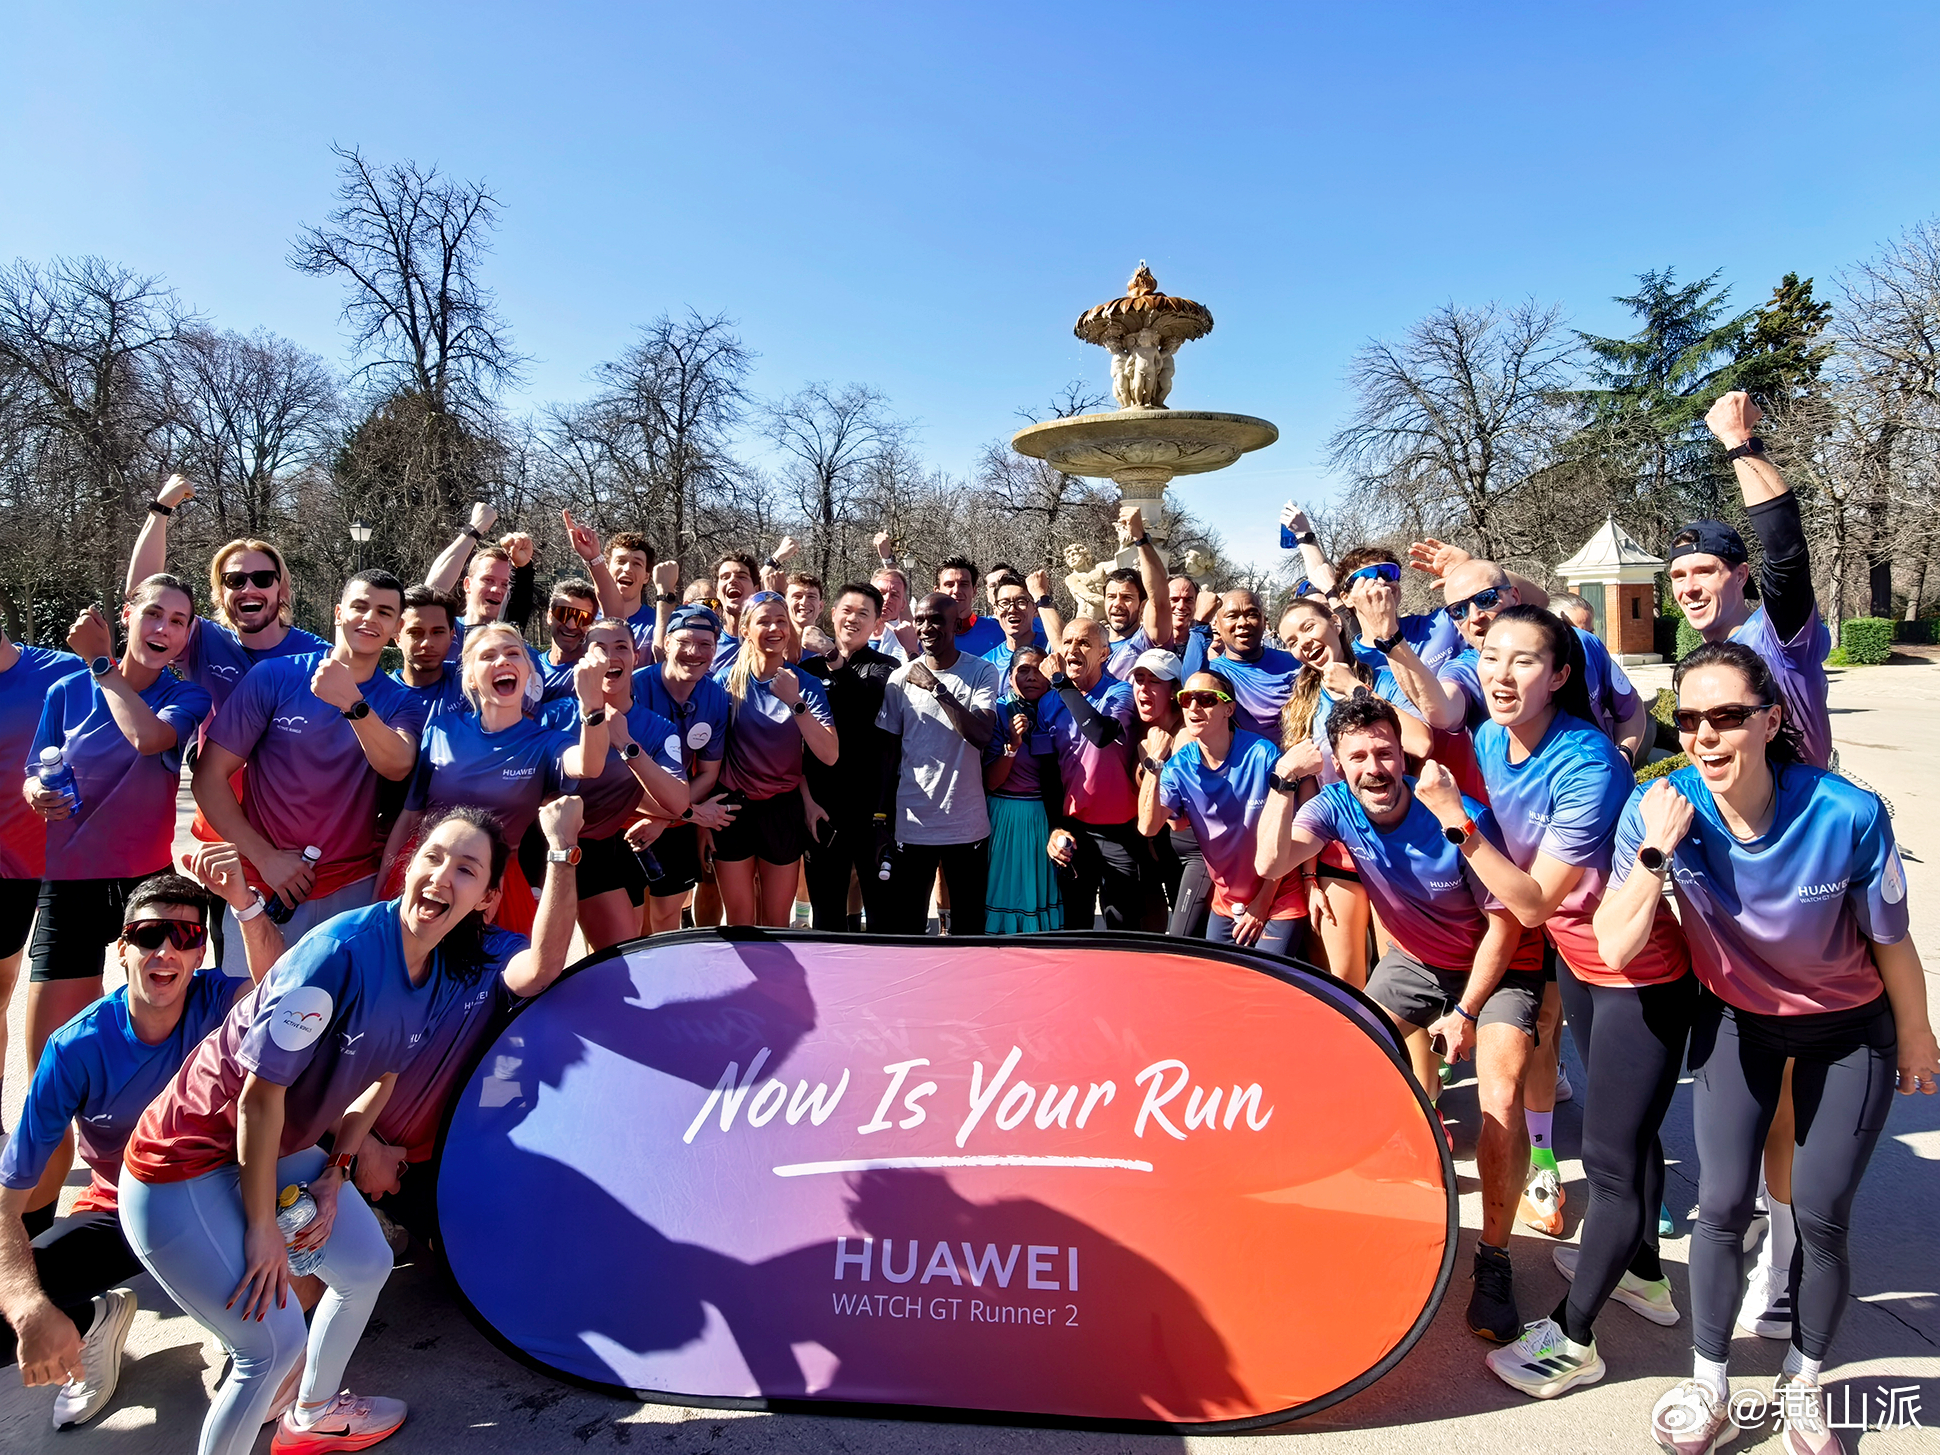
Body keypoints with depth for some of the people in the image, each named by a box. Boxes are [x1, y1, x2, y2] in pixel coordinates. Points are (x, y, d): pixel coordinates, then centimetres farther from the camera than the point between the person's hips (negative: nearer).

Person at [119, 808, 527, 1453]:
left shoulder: (450, 974, -8)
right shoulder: (343, 951, -32)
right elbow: (261, 1093, -26)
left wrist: (335, 1172, 0)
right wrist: (262, 1228, -17)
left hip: (274, 1150, 8)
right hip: (184, 1170, -8)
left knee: (367, 1265, 19)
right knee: (275, 1341, -6)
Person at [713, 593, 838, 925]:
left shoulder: (806, 685, -4)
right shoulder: (728, 680, -4)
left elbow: (829, 755, -16)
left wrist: (795, 703, -25)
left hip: (784, 810, 0)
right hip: (733, 808, 0)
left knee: (777, 921, 9)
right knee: (739, 922, 8)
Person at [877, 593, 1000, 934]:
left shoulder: (982, 672, -2)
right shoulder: (900, 678, 3)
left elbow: (982, 736, -17)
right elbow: (889, 751, 7)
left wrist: (937, 688, -20)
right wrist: (881, 817, 6)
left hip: (967, 825, -1)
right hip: (911, 824, 1)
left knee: (969, 928, 9)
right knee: (904, 924, 7)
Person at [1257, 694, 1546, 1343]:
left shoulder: (1462, 817, -28)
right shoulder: (1337, 807, -16)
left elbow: (1505, 921, -17)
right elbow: (1271, 861, -32)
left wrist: (1464, 1012, -15)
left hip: (1498, 965, -4)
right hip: (1416, 958, 5)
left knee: (1500, 1097, -22)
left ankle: (1494, 1258, -4)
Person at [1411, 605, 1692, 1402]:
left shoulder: (1586, 765, -30)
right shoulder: (1489, 742, -7)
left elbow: (1536, 901, -28)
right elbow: (1512, 887, 9)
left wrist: (1456, 819, -33)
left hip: (1640, 969, -8)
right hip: (1577, 955, 8)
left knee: (1610, 1150, 0)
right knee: (1626, 1127, 24)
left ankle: (1570, 1338, 15)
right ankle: (1643, 1271, 45)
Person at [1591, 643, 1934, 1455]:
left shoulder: (1848, 815, -29)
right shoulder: (1660, 810, -25)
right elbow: (1614, 949, -27)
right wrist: (1657, 852, -38)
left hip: (1849, 1028, -1)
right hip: (1739, 1019, 1)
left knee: (1820, 1215, 5)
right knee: (1722, 1206, 0)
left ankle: (1803, 1381, 33)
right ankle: (1710, 1387, 23)